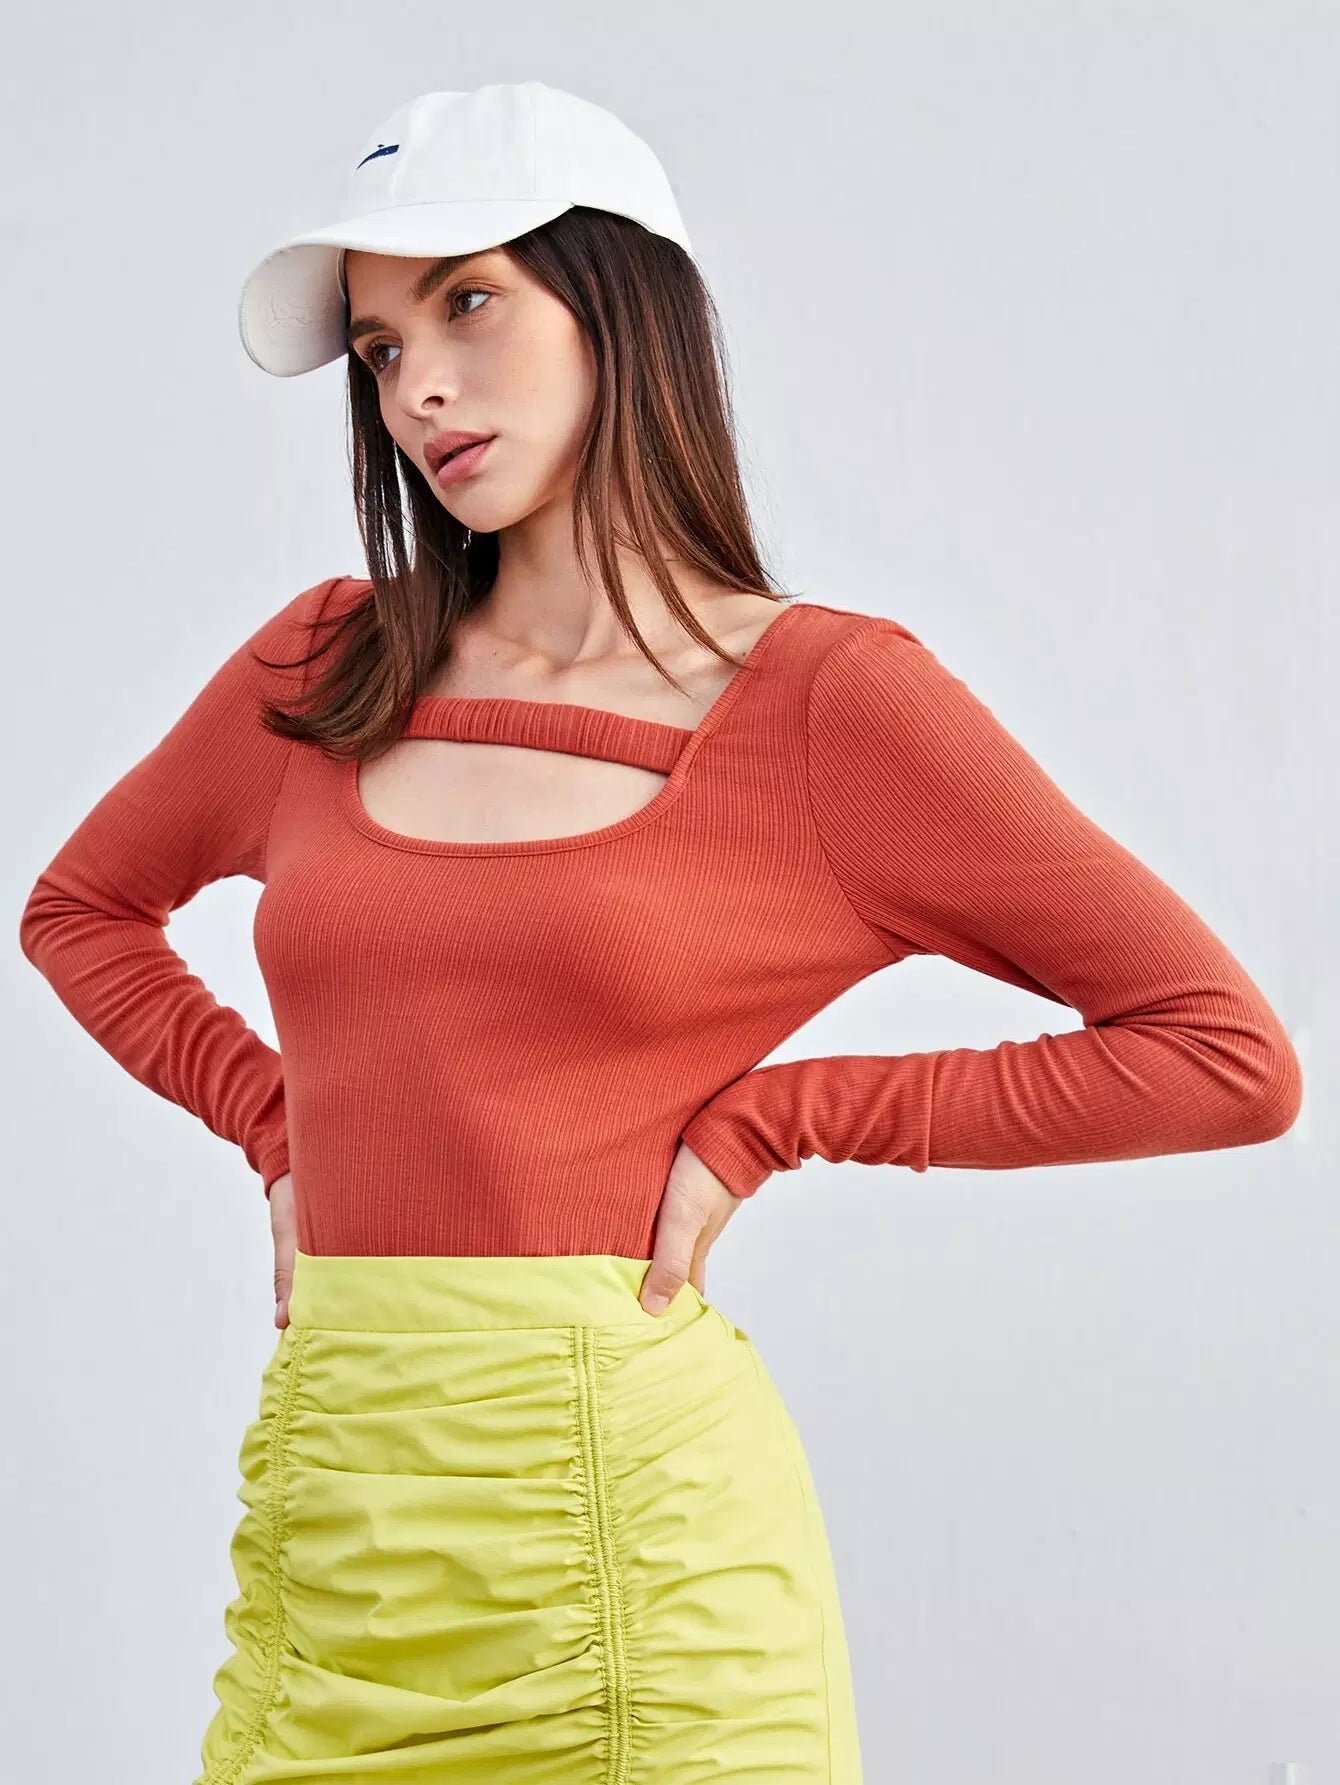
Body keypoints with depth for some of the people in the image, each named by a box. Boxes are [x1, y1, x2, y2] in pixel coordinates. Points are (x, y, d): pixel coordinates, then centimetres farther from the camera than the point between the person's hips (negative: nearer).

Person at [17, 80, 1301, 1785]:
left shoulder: (826, 695, -4)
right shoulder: (327, 671, 8)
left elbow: (1229, 1055, -5)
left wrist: (763, 1118, -5)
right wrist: (281, 1121, 9)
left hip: (622, 1522, -4)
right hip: (325, 1510, 4)